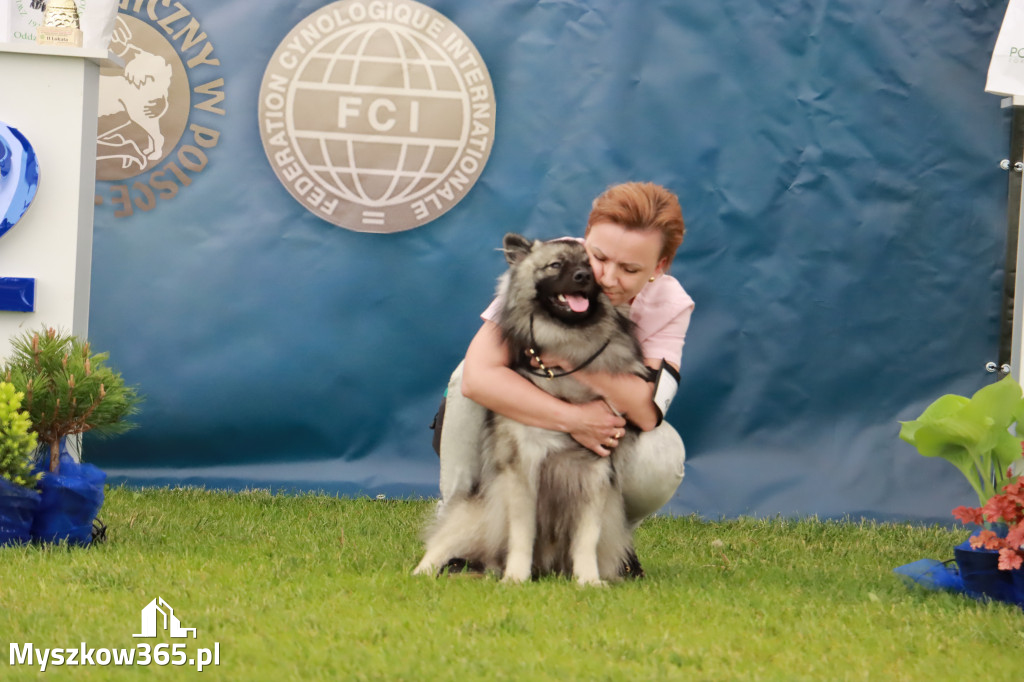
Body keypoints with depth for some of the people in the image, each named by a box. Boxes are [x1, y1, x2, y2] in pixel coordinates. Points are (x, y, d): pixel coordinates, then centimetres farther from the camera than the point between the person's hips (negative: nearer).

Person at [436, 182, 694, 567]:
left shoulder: (669, 305, -18)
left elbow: (646, 411, -32)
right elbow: (479, 376, -37)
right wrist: (571, 419, -42)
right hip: (527, 424, -1)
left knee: (661, 457, -32)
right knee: (471, 375, -31)